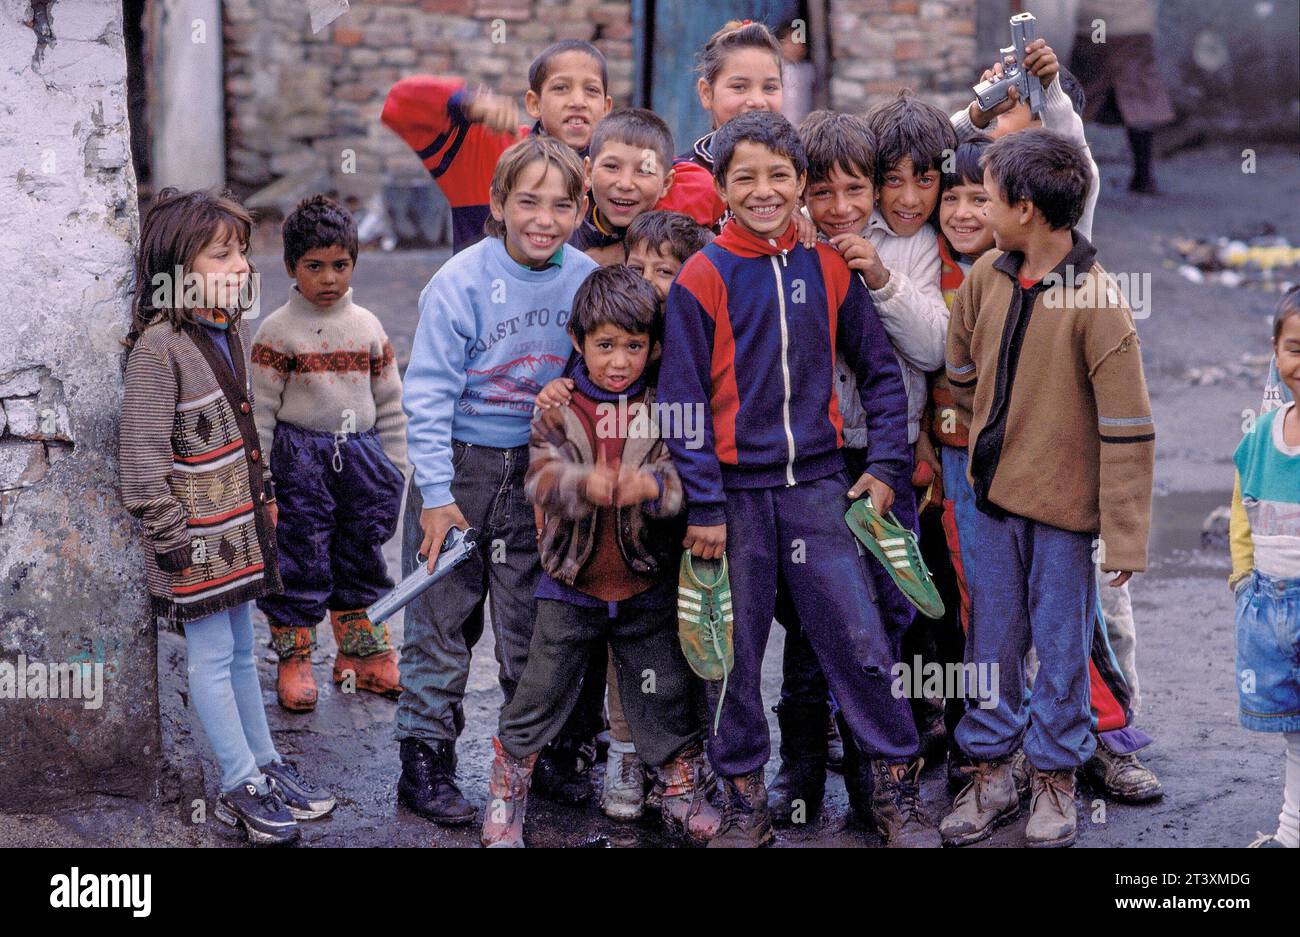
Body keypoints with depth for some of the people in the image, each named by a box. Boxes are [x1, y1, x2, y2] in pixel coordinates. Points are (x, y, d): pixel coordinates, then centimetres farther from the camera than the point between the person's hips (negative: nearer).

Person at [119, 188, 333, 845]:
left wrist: (264, 496, 19)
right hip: (198, 539, -8)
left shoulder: (228, 331, 7)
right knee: (212, 656, 3)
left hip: (240, 530, 8)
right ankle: (242, 787, 10)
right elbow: (141, 458, -19)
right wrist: (173, 541, -18)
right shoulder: (160, 348, -19)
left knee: (241, 649, 18)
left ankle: (265, 763, 27)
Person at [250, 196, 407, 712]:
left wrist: (393, 469, 11)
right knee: (299, 559, 1)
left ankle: (361, 651, 27)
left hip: (360, 455, 4)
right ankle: (294, 658, 12)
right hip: (298, 459, -4)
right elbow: (260, 408, -6)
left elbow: (389, 402, 12)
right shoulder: (278, 331, -6)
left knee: (360, 556, 13)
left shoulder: (367, 327, 6)